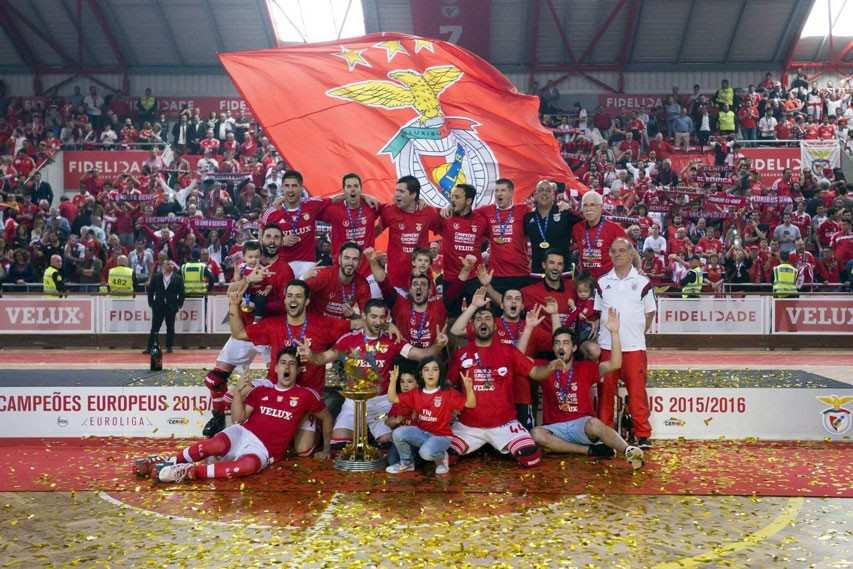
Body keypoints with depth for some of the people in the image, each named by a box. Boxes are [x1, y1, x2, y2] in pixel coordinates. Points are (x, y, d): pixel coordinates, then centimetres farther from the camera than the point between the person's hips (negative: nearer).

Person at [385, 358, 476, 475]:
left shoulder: (448, 392, -8)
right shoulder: (416, 393, 4)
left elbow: (470, 404, -13)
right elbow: (392, 398, 4)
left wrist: (469, 387, -32)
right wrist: (393, 379, -12)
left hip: (441, 436, -4)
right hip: (421, 432, 5)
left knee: (426, 452, -35)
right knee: (398, 433, -22)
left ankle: (441, 457, 3)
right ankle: (406, 462, 5)